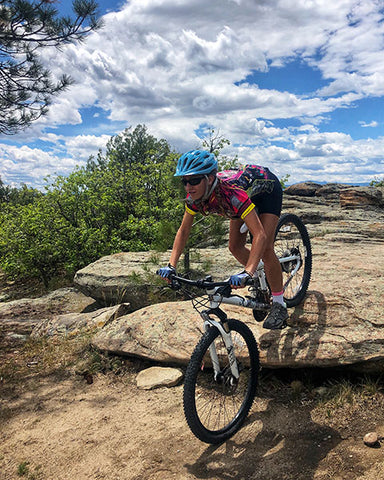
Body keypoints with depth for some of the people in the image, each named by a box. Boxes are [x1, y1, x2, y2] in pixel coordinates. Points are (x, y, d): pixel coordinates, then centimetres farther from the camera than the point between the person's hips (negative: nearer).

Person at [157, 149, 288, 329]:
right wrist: (171, 266, -23)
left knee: (265, 249, -18)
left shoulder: (230, 192, -45)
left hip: (267, 188, -6)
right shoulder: (194, 197, -27)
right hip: (248, 191, 6)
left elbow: (260, 234, -49)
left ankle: (279, 306, -1)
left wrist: (247, 273, -59)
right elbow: (183, 231, -14)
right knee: (235, 247, 1)